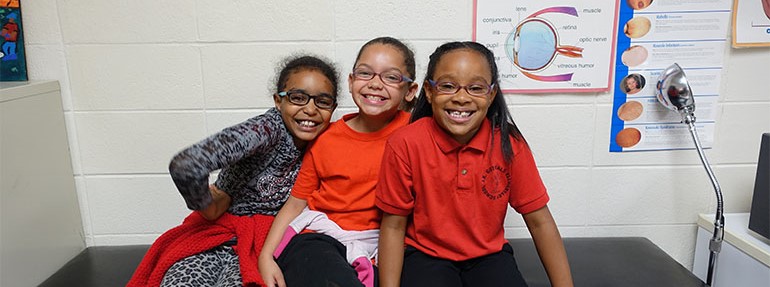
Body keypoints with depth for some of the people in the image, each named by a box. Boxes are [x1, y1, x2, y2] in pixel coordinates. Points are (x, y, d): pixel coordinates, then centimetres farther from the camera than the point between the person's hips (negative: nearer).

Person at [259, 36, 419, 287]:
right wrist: (266, 256, -2)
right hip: (318, 238, 0)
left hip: (377, 246, 1)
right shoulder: (325, 139, 6)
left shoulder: (412, 131, 0)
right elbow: (296, 203, 9)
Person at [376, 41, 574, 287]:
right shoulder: (405, 144, -16)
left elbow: (539, 222, -4)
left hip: (489, 255, 3)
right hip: (426, 254, -2)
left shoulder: (509, 144, -10)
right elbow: (393, 225, -10)